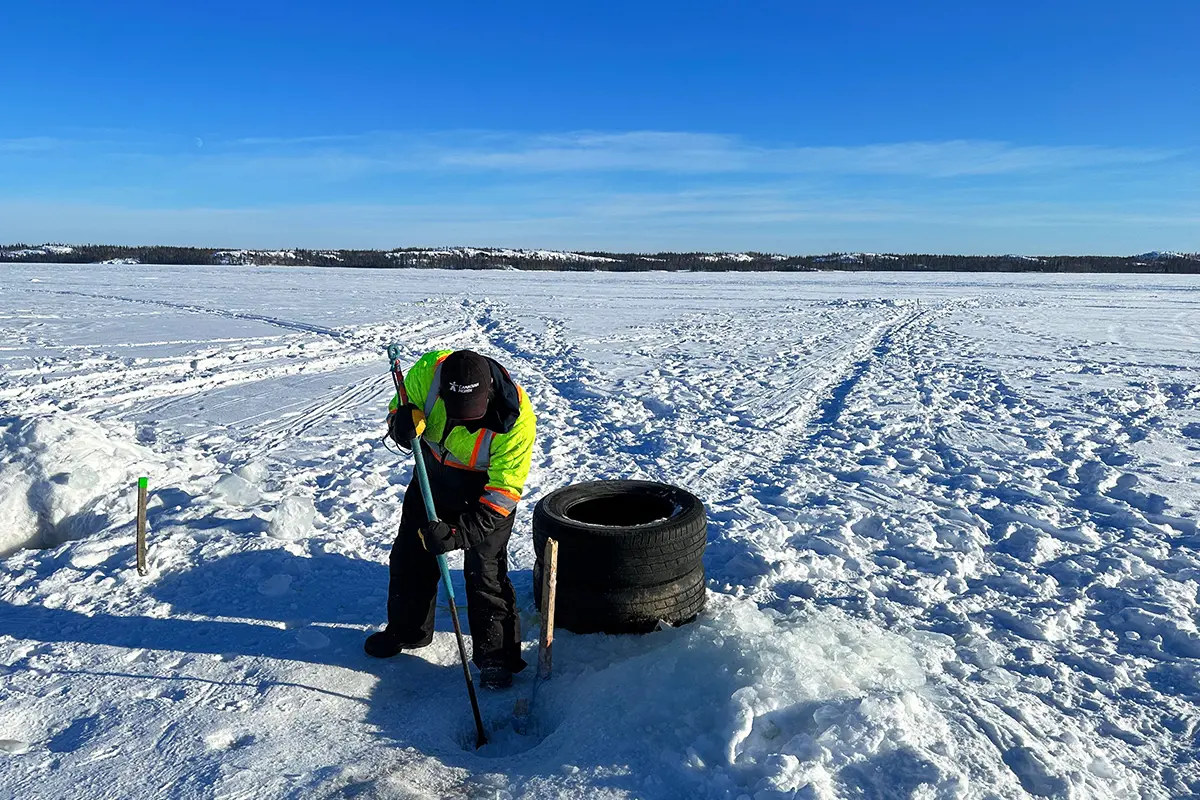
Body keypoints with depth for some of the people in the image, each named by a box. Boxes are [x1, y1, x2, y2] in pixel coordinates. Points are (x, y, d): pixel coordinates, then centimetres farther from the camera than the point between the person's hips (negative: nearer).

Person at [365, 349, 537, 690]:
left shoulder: (516, 417, -35)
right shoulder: (428, 371, -28)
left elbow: (504, 490, -29)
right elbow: (401, 406, -7)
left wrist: (460, 532, -35)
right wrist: (403, 421, -33)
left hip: (486, 492, -4)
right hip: (432, 476, 5)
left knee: (484, 572, -6)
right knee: (411, 556, 16)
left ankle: (496, 655, 14)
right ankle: (406, 629, 40)